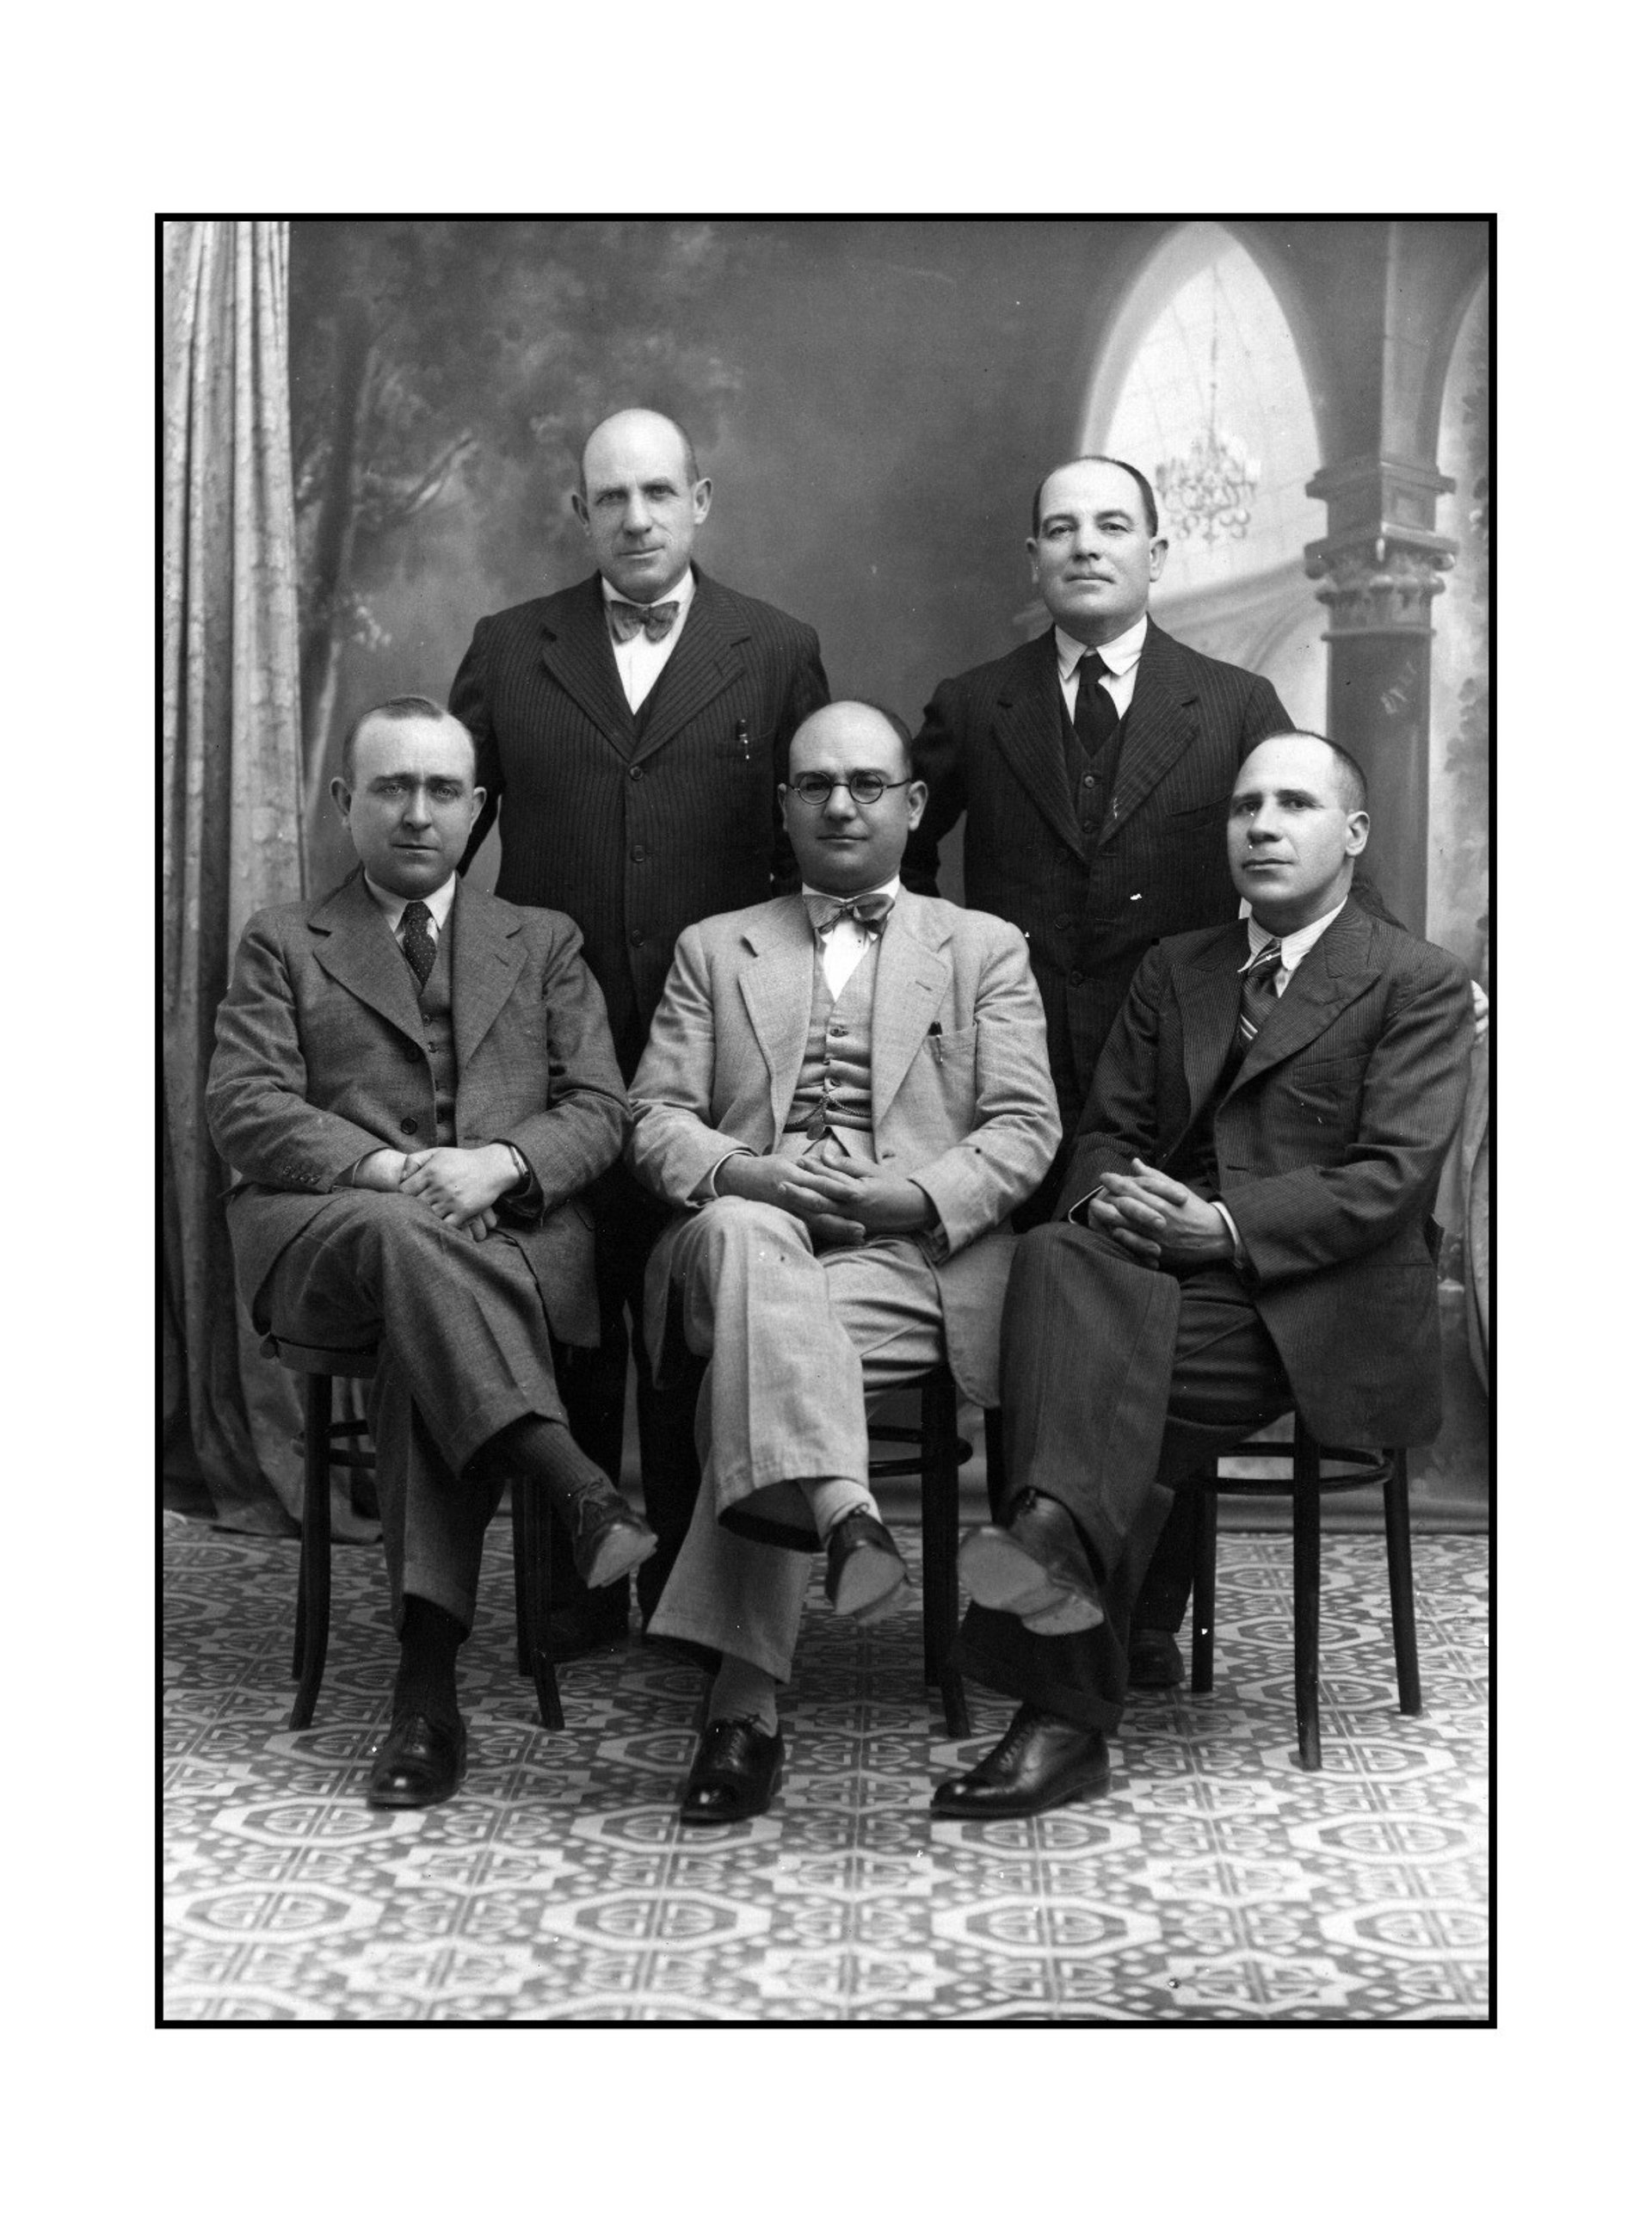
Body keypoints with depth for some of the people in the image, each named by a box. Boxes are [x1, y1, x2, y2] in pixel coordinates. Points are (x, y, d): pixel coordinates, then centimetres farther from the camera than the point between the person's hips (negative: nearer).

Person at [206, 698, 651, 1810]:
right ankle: (577, 1487, -47)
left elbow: (599, 1110, 11)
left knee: (427, 1339, -34)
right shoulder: (282, 943, 19)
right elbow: (243, 1106, 4)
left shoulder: (544, 942, 24)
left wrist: (501, 1165, -11)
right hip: (325, 1237, 0)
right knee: (405, 1238, -38)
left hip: (514, 1235, 1)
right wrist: (385, 1170, -14)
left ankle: (429, 1681, -36)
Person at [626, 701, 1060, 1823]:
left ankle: (746, 1698, -35)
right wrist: (741, 1174, -11)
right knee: (746, 1234, -37)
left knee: (756, 1352, -33)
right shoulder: (714, 948, 24)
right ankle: (839, 1508, -55)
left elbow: (1025, 1128, 8)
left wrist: (916, 1196, -12)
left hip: (914, 1257, -1)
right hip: (744, 1234, 2)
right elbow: (657, 1118, 13)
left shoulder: (985, 947, 20)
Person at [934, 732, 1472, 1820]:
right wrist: (1106, 1197, -8)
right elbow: (1108, 1129, 18)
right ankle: (1065, 1555, -44)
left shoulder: (1421, 985, 6)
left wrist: (1226, 1227, -20)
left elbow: (1393, 1174, -7)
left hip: (1316, 1300, -3)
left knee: (1100, 1377, -32)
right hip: (1159, 1267, 4)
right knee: (1055, 1257, -32)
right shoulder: (1175, 968, 24)